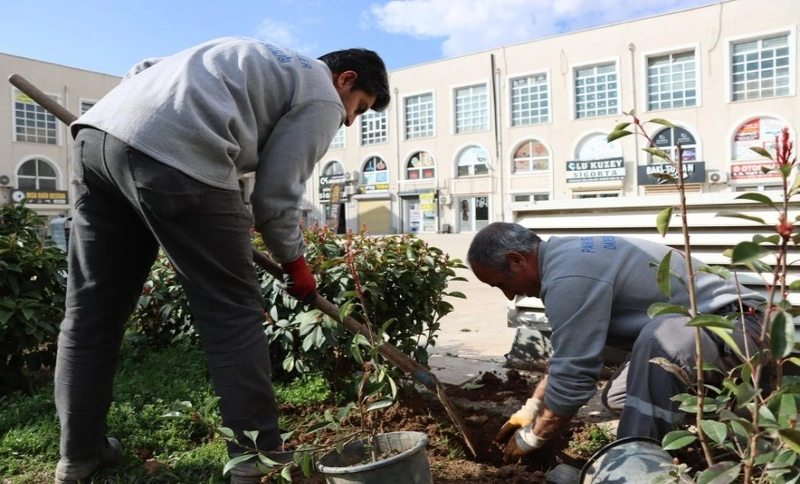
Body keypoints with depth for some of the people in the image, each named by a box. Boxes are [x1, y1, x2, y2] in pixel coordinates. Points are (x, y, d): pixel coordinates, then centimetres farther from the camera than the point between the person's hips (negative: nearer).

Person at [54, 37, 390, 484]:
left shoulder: (258, 59, 34)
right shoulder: (322, 99, 10)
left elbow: (146, 70, 29)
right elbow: (277, 193, 3)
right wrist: (295, 262, 17)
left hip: (99, 129, 9)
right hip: (173, 154, -9)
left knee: (91, 308, 13)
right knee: (234, 313, 1)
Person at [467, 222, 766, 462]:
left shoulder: (569, 277, -27)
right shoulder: (566, 256, 6)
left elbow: (573, 376, -23)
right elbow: (567, 354, 17)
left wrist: (531, 438, -7)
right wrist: (531, 407, 20)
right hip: (719, 326, 10)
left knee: (660, 338, -37)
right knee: (618, 398, 14)